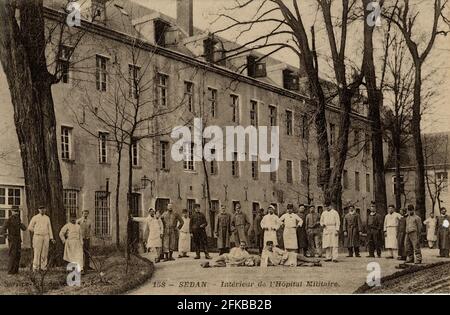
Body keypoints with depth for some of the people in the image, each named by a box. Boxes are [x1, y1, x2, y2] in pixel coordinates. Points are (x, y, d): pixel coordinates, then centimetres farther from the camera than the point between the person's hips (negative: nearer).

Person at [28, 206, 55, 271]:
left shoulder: (47, 218, 10)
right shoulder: (35, 218, -2)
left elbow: (49, 228, 11)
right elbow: (30, 227, 0)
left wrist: (51, 238, 4)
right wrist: (37, 232, 1)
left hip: (46, 237, 4)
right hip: (37, 237, -4)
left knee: (45, 252, 3)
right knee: (37, 252, -6)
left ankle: (43, 266, 9)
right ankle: (35, 267, -2)